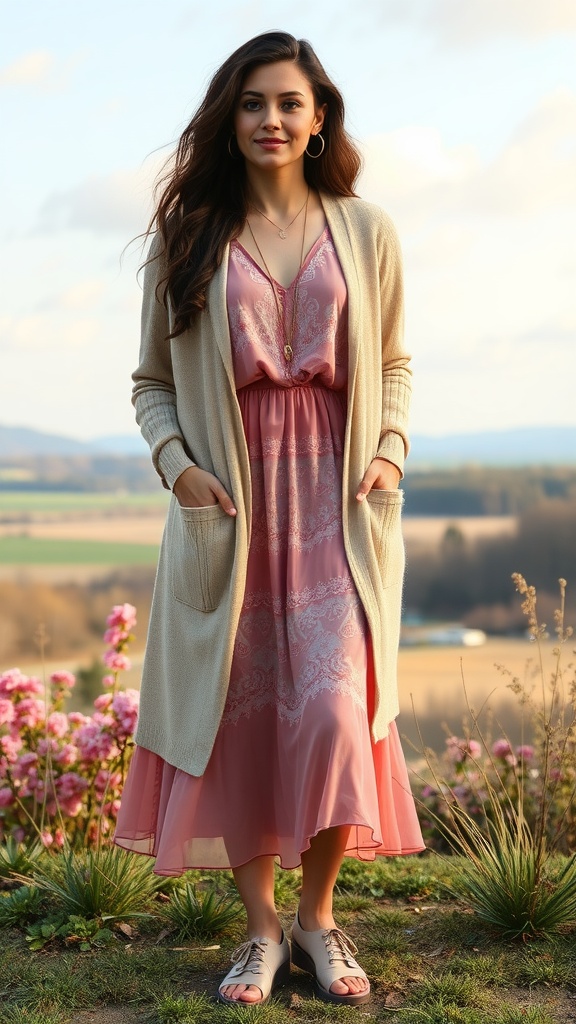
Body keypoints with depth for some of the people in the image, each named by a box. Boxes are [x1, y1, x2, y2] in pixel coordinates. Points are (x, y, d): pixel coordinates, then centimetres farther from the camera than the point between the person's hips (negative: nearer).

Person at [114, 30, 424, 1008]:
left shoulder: (364, 232, 8)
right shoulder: (187, 238, 7)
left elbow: (392, 364, 16)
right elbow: (153, 380, 11)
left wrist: (390, 450, -1)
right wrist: (174, 461, -7)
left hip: (336, 500, 0)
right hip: (228, 502, 1)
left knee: (336, 710, -11)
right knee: (238, 711, 1)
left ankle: (319, 915, 10)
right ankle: (261, 926, 16)